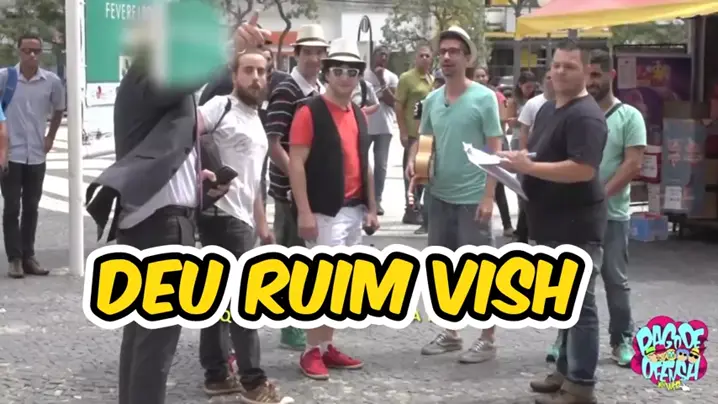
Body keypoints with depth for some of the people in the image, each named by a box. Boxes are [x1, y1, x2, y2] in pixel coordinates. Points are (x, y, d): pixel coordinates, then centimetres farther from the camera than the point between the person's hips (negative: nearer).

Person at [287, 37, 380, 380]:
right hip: (325, 211, -7)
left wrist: (371, 207, 16)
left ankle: (327, 346, 19)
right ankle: (313, 351, 3)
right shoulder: (310, 112, -9)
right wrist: (304, 213, -18)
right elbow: (296, 165, -13)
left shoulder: (359, 115, 14)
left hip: (353, 210, 7)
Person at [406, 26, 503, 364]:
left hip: (472, 198, -6)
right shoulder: (432, 100, 7)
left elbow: (495, 150, -10)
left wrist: (488, 196, -16)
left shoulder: (484, 98, -9)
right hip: (440, 197, 6)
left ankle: (487, 340, 10)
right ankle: (450, 333, 26)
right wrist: (413, 160, -6)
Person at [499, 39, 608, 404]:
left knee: (578, 305, -4)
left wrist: (528, 167, -24)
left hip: (576, 227, -10)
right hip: (552, 225, 10)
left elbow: (583, 170, -28)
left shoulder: (585, 115, -17)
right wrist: (519, 161, 4)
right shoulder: (548, 109, 15)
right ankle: (566, 370, 29)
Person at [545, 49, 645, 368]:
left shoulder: (629, 116, -1)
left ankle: (622, 340, 15)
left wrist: (601, 194, -19)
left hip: (612, 213, -2)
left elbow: (633, 164, -9)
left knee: (615, 279, 4)